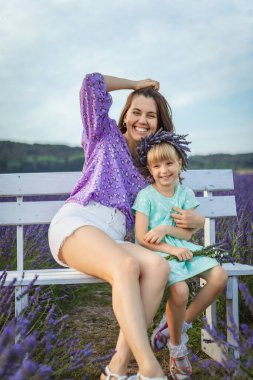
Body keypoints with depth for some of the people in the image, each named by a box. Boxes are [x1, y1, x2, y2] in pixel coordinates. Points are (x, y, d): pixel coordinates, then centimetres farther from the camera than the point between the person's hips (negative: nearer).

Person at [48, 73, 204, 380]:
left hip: (113, 238, 4)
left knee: (158, 265, -30)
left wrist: (196, 219, 1)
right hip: (75, 223, -4)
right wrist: (136, 84, 18)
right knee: (126, 266, -36)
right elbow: (92, 83, 6)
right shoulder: (106, 134, 17)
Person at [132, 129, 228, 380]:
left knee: (219, 276, -16)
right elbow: (141, 237, -13)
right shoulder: (146, 195, -7)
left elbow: (188, 232, 3)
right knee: (180, 290, -31)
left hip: (181, 249, 6)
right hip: (155, 253, -6)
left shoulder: (186, 194, 7)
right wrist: (171, 249, -23)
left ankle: (180, 324, 3)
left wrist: (165, 229, -16)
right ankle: (176, 348, -1)